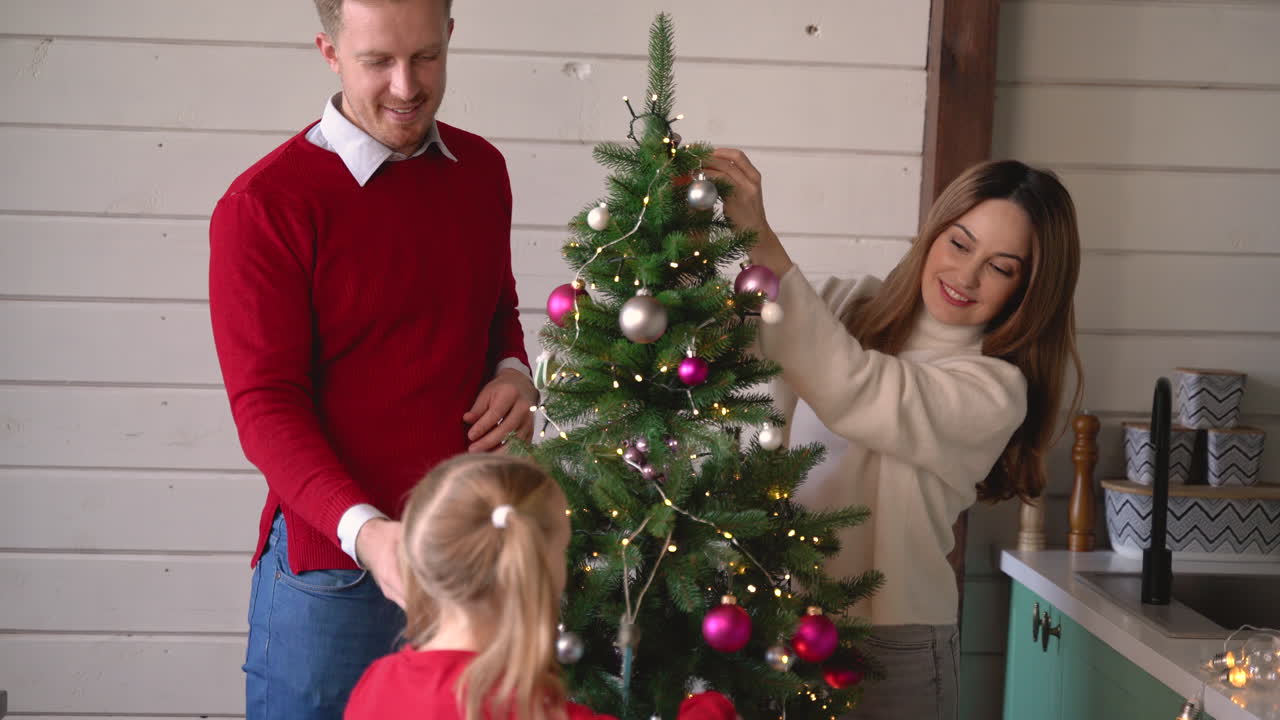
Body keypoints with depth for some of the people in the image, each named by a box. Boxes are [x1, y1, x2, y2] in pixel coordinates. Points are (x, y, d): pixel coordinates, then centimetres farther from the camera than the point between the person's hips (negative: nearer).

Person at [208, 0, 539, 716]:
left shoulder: (481, 169, 7)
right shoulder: (264, 205, -11)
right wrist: (364, 530, -29)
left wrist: (514, 373, 0)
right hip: (334, 560, -5)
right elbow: (267, 404, -14)